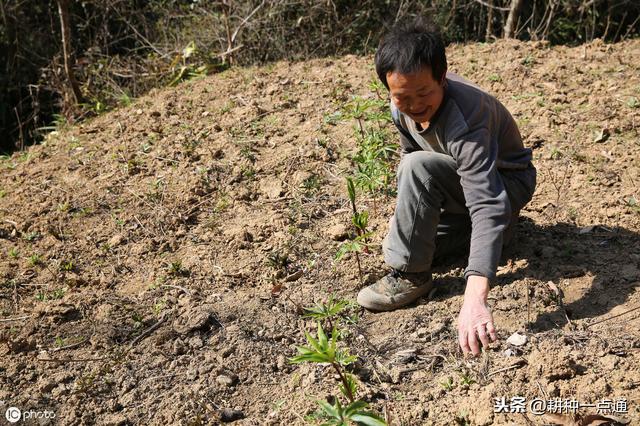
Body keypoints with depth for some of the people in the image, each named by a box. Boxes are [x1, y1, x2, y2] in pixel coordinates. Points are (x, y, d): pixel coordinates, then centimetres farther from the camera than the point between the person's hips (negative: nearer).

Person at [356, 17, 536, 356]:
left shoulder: (464, 116, -38)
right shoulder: (403, 106, -15)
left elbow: (488, 205, -48)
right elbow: (408, 151, 8)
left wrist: (474, 300, -57)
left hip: (507, 184, -8)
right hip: (458, 182, 8)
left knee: (419, 168, -34)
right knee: (394, 245, -2)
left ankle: (410, 277, -19)